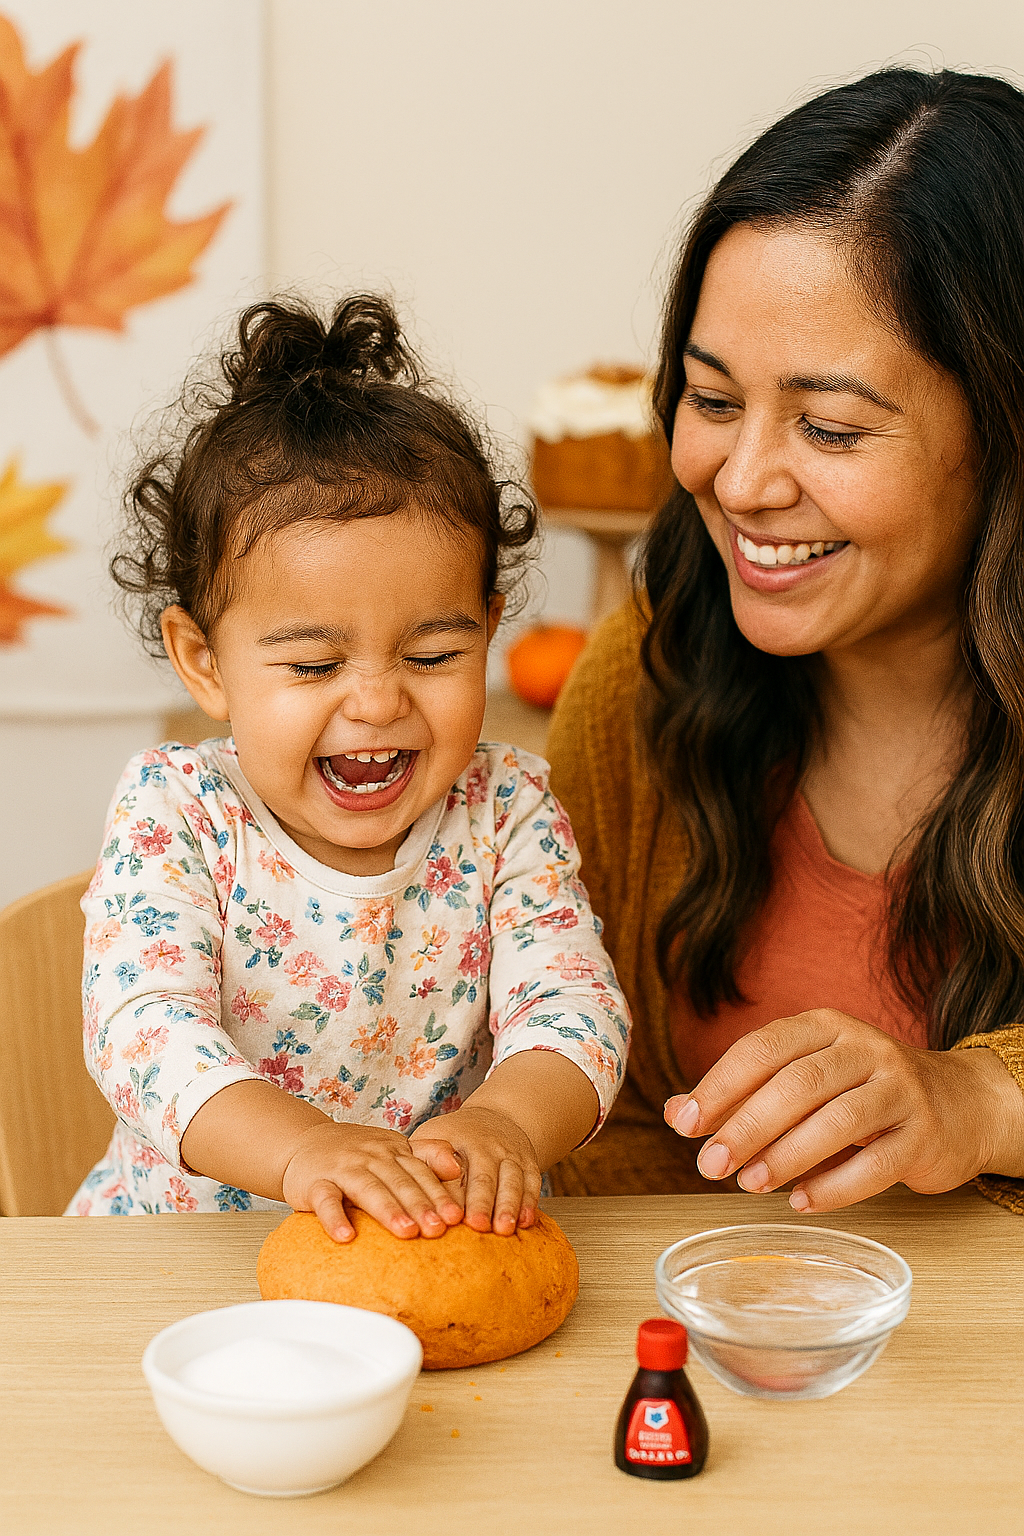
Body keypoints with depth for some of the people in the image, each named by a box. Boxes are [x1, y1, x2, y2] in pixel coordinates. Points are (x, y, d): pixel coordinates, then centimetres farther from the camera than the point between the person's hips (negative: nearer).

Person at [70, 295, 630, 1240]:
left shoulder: (507, 815, -3)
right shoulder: (174, 817, -8)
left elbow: (572, 1009, -12)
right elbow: (142, 1026, -21)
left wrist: (508, 1120, -36)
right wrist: (300, 1146, -39)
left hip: (454, 1243, 1)